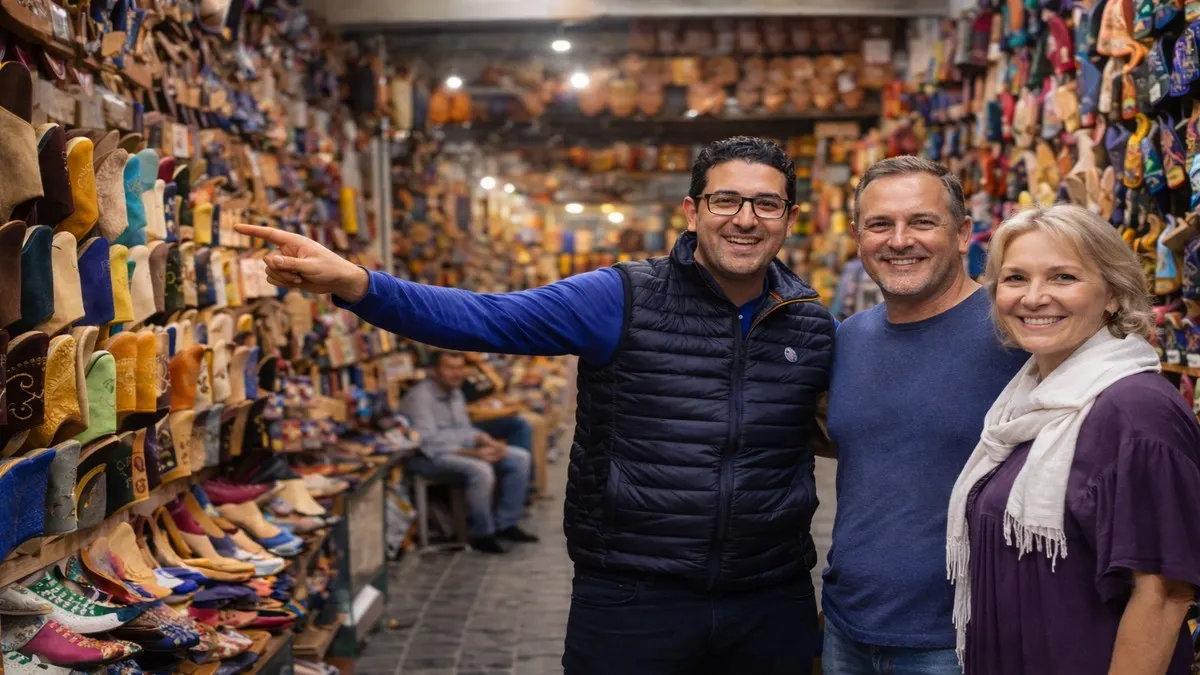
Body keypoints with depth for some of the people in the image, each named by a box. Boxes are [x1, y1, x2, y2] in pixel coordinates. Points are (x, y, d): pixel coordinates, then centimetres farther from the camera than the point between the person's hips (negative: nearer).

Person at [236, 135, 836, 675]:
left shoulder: (814, 327, 4)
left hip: (772, 606, 3)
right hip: (629, 600, -3)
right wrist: (354, 283, -29)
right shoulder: (620, 300, -7)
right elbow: (479, 319, -16)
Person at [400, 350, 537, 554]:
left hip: (462, 446, 9)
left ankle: (505, 523, 3)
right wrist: (474, 453, -27)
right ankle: (482, 534, -16)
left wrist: (488, 442, -2)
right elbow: (429, 444, -23)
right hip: (437, 454, -9)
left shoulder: (455, 392, 12)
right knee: (481, 470, -35)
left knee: (520, 458, -3)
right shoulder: (420, 397, -16)